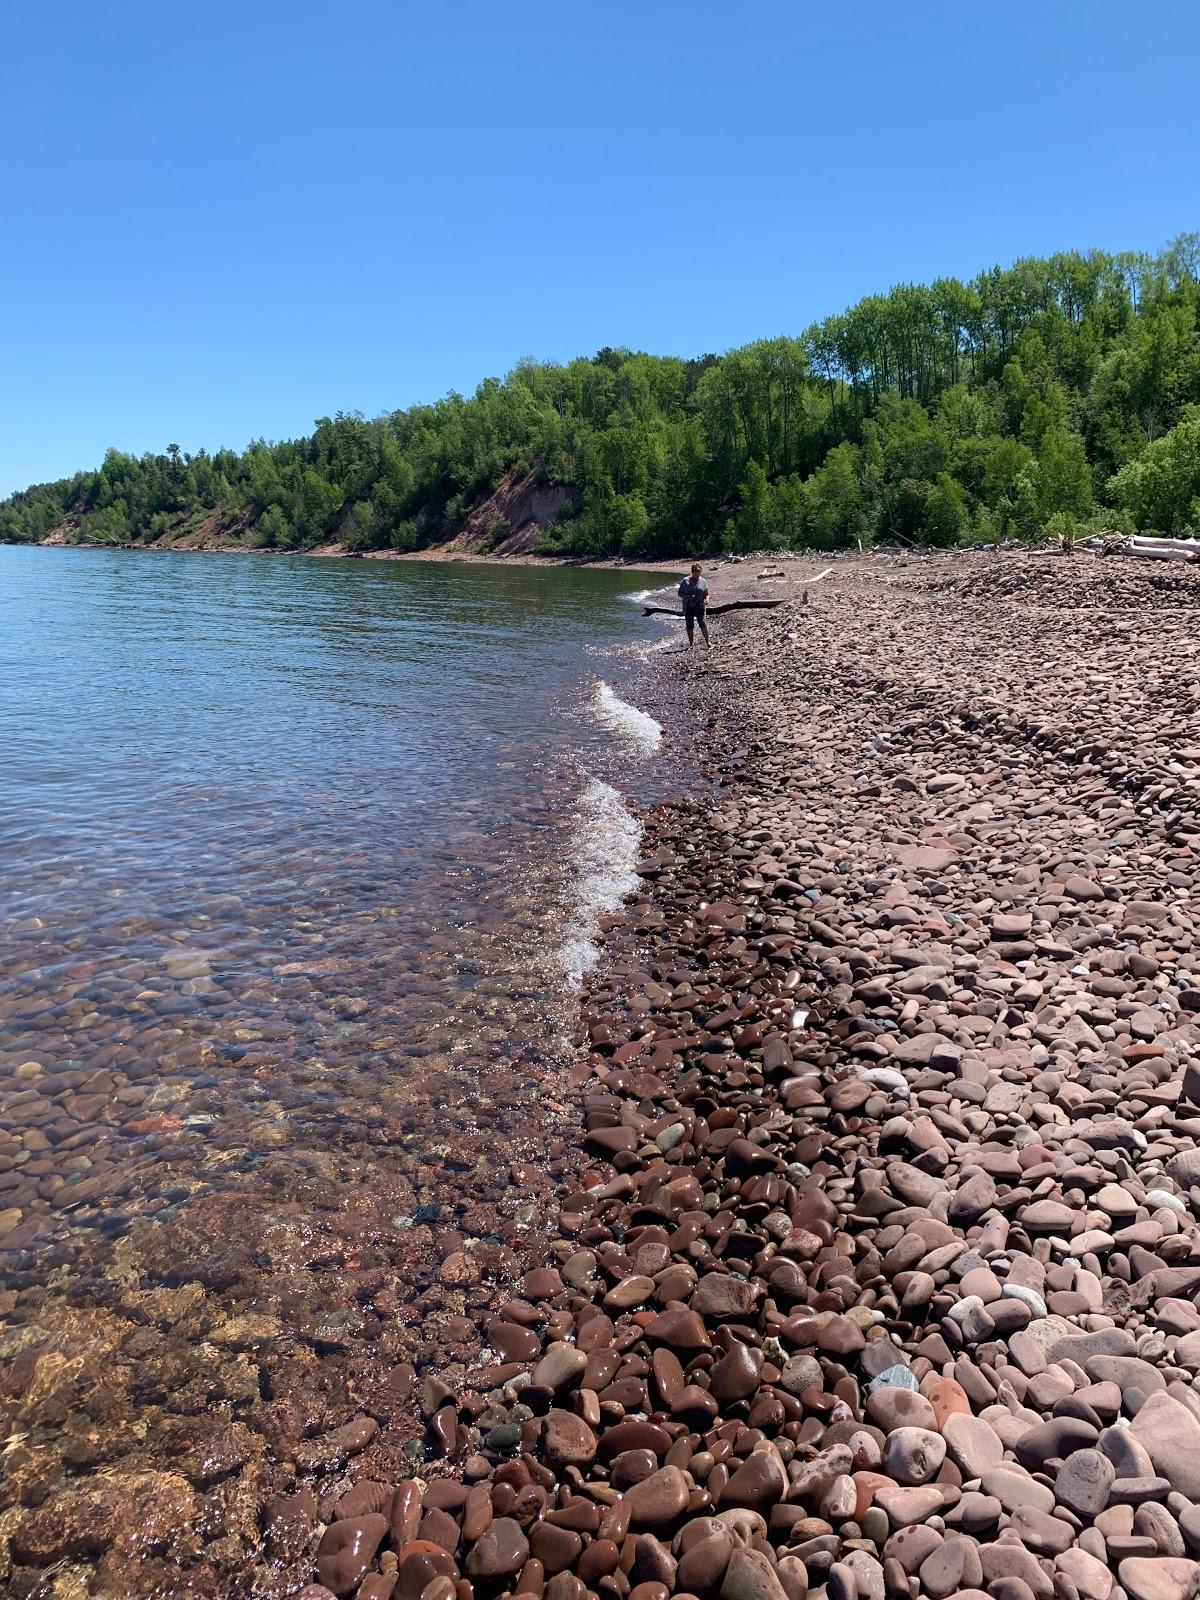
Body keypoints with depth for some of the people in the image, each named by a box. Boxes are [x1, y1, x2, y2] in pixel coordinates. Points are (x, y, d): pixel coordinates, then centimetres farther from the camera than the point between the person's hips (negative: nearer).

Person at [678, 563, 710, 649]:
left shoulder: (703, 581, 6)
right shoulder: (685, 581, 1)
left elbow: (706, 594, 11)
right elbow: (680, 593, 3)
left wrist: (706, 599, -12)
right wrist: (688, 597, -15)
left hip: (699, 606, 0)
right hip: (688, 607, 0)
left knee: (702, 623, -13)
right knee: (689, 626, 5)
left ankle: (707, 643, -9)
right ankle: (691, 644, 17)